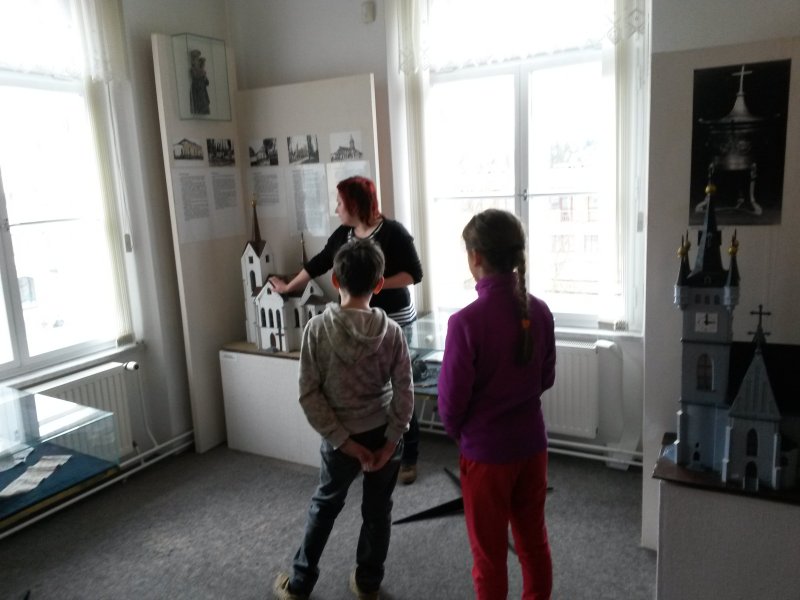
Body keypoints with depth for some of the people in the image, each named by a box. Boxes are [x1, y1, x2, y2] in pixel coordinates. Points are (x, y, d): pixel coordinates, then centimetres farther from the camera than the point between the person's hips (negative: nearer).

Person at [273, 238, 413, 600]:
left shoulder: (318, 328, -15)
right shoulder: (391, 331, -12)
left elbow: (309, 394, -14)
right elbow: (404, 393, -11)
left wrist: (342, 440, -10)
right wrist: (391, 440, -4)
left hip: (341, 438, 0)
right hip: (384, 434, 1)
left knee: (324, 506, 21)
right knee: (377, 510, 18)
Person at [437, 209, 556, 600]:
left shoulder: (466, 321, -24)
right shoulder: (539, 311, -5)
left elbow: (451, 399, -16)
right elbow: (546, 378, 7)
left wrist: (458, 435, 4)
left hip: (486, 450, -5)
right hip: (532, 443, 6)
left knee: (488, 551, 14)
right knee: (533, 538, 23)